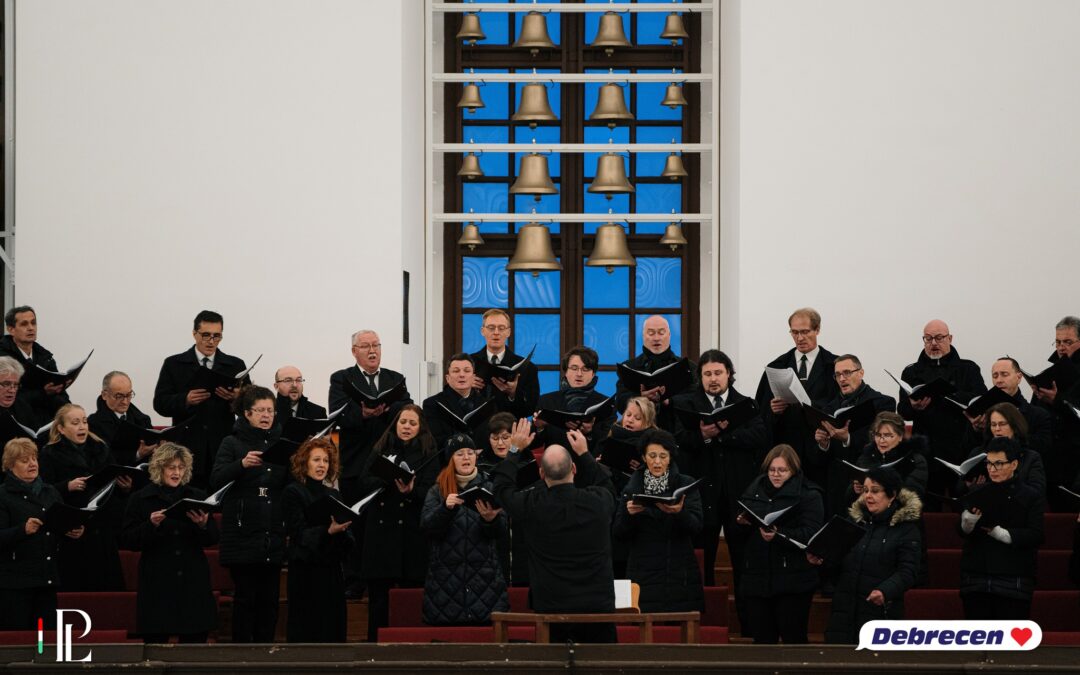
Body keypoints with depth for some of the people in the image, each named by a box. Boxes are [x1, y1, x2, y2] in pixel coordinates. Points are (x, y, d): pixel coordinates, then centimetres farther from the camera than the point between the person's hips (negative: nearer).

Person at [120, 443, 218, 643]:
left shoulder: (197, 497, 11)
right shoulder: (141, 500, 4)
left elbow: (213, 539, 9)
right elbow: (127, 541, -2)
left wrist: (203, 526, -11)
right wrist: (151, 525, -17)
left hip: (193, 582, 2)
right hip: (157, 585, -2)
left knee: (196, 641, 0)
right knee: (155, 642, -3)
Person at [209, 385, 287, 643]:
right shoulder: (233, 443, 3)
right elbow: (216, 480, -10)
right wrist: (242, 464, -26)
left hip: (274, 533, 3)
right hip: (243, 532, -3)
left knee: (269, 597, 5)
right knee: (245, 596, 0)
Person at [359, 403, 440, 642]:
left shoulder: (428, 453, 5)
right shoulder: (381, 450, 13)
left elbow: (430, 491, -5)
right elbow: (365, 483, 3)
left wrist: (410, 490, -25)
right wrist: (387, 478, -16)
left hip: (412, 532, -2)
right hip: (380, 530, 2)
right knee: (378, 592, 3)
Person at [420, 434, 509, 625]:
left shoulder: (488, 488, 9)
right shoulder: (437, 491, 9)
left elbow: (501, 531, 0)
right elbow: (427, 527, -4)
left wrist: (491, 519, -23)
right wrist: (446, 508, -21)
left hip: (485, 576, 0)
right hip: (446, 579, 0)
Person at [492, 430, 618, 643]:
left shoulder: (532, 505, -12)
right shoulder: (598, 502, -9)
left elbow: (502, 486, 10)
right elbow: (606, 486, 18)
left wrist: (517, 450, 21)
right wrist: (584, 454, 27)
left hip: (549, 608, 0)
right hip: (598, 606, 1)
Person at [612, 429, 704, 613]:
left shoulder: (685, 485, 6)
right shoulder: (632, 488, 8)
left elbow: (696, 526, -7)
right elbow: (618, 533, 3)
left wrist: (679, 513, -26)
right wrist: (629, 514, -16)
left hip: (679, 575, 0)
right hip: (643, 575, 0)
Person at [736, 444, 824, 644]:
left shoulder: (808, 494, -2)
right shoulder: (754, 490, 16)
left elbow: (811, 534, -14)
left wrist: (779, 535, -27)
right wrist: (741, 522, 1)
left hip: (792, 582, -5)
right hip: (757, 578, 5)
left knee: (793, 638, -2)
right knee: (762, 639, 7)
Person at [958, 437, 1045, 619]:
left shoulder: (1031, 497, 3)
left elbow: (1036, 535, -8)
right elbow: (963, 530, 0)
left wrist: (1000, 532, -16)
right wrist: (970, 516, -23)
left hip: (1013, 583, -3)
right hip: (976, 580, 3)